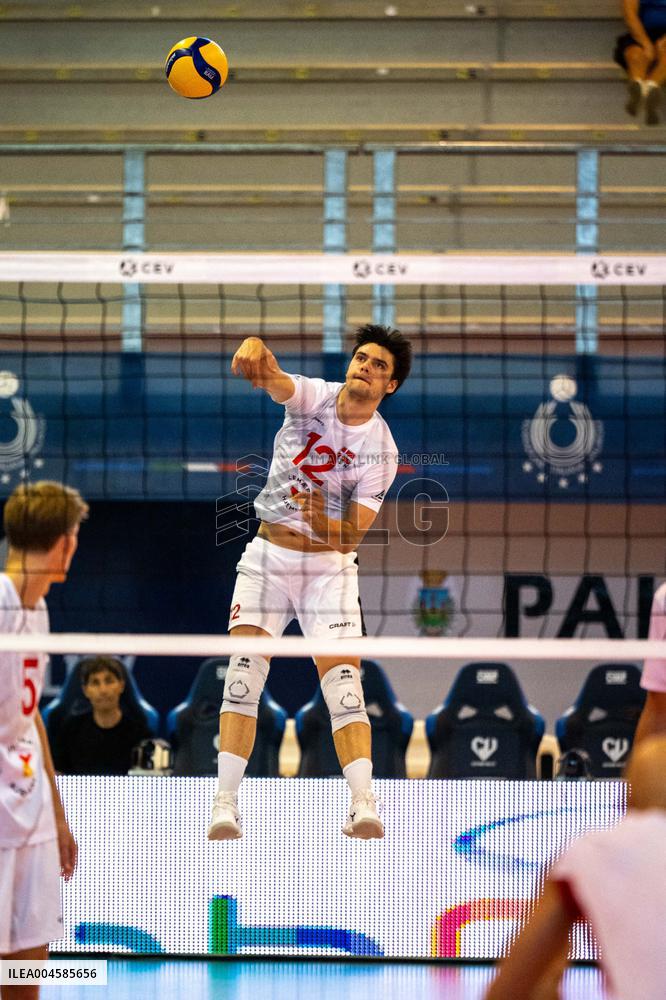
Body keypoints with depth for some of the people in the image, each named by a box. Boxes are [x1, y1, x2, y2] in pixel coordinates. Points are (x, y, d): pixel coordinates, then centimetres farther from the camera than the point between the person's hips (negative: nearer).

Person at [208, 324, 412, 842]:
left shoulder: (382, 450, -9)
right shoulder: (314, 396, -5)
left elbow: (352, 534, -13)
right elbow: (274, 380, -27)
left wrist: (322, 522, -35)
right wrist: (255, 352, -51)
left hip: (330, 565, -1)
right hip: (268, 553, 1)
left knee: (342, 677, -15)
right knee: (244, 668, -12)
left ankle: (364, 804, -20)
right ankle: (226, 804, -15)